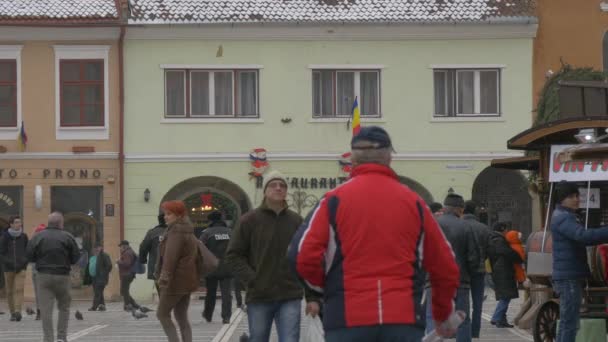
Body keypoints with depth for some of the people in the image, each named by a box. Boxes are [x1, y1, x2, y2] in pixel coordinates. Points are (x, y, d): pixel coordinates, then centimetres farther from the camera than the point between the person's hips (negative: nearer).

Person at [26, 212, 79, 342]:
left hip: (43, 276, 0)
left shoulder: (38, 237, 0)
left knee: (46, 309, 0)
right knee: (64, 307, 14)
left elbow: (30, 256, -1)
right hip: (62, 276, 0)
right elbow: (76, 258, -3)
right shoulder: (68, 237, -3)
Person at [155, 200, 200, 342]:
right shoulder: (188, 232, 17)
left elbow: (170, 257, -23)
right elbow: (196, 252, 25)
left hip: (176, 280, -10)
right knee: (181, 316, 10)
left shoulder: (176, 232, -14)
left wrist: (165, 278, -28)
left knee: (162, 314, -2)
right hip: (187, 280, 10)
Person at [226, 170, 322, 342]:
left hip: (290, 297, 0)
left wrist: (313, 296, 1)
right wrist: (252, 280, -11)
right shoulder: (249, 220, 0)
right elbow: (234, 255, 1)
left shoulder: (296, 221, 6)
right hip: (259, 298, 0)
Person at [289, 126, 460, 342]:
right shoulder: (413, 202, 9)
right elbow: (445, 266, 15)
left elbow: (303, 257, -7)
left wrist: (327, 286, 15)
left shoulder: (335, 200, 2)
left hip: (348, 319, -1)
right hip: (404, 320, 1)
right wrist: (442, 314, 31)